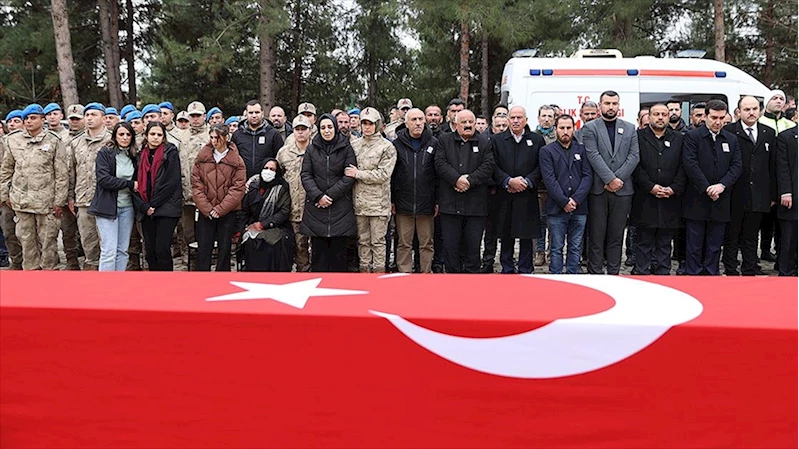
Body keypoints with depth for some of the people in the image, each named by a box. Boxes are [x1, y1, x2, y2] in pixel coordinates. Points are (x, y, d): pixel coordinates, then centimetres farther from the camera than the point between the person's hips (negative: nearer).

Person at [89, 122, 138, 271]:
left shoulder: (133, 156, 10)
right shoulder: (105, 153, -5)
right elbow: (103, 179, -16)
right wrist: (130, 184, -14)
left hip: (127, 207, 5)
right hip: (108, 207, -5)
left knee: (122, 251, 7)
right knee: (109, 251, -8)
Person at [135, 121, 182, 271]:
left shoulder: (170, 153, -1)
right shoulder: (141, 155, 13)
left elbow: (172, 182, -9)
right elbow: (137, 183, 8)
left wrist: (154, 204, -9)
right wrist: (144, 206, -7)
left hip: (167, 208, -5)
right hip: (147, 210, 5)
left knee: (162, 249, -10)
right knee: (150, 251, 6)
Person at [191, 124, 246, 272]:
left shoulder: (236, 161, -1)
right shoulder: (202, 157, 4)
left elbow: (237, 189, -6)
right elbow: (196, 185, 0)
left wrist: (220, 209, -12)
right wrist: (207, 208, -10)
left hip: (228, 213, -1)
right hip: (205, 212, 1)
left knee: (224, 250, 5)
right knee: (203, 250, 0)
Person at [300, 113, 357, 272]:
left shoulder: (346, 149, 3)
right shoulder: (312, 149, 8)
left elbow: (349, 176, -3)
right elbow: (306, 175, 3)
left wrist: (331, 195, -11)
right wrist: (318, 196, -11)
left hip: (340, 206, -1)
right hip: (316, 207, 2)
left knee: (338, 250, 1)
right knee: (318, 250, 3)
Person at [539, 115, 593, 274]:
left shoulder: (581, 149, 11)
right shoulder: (546, 151, 3)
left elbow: (588, 176, 2)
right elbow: (549, 179, -6)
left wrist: (575, 200, -10)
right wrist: (564, 202, -13)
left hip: (579, 207, 3)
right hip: (556, 208, -2)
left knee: (575, 247, 7)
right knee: (556, 248, 2)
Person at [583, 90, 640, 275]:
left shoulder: (630, 128, 12)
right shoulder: (590, 128, 3)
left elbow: (634, 157, 3)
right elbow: (593, 156, -8)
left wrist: (618, 179, -9)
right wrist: (610, 179, -15)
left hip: (622, 190, 2)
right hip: (598, 189, -2)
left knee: (616, 235, 7)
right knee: (596, 234, 1)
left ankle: (614, 272, 13)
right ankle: (595, 272, 7)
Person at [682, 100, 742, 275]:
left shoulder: (732, 139, 12)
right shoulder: (692, 136, -1)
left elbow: (736, 166, 4)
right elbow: (690, 165, -10)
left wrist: (722, 185, -12)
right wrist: (706, 188, -14)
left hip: (720, 200, 4)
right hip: (697, 200, -3)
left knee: (715, 246, 8)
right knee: (694, 246, 1)